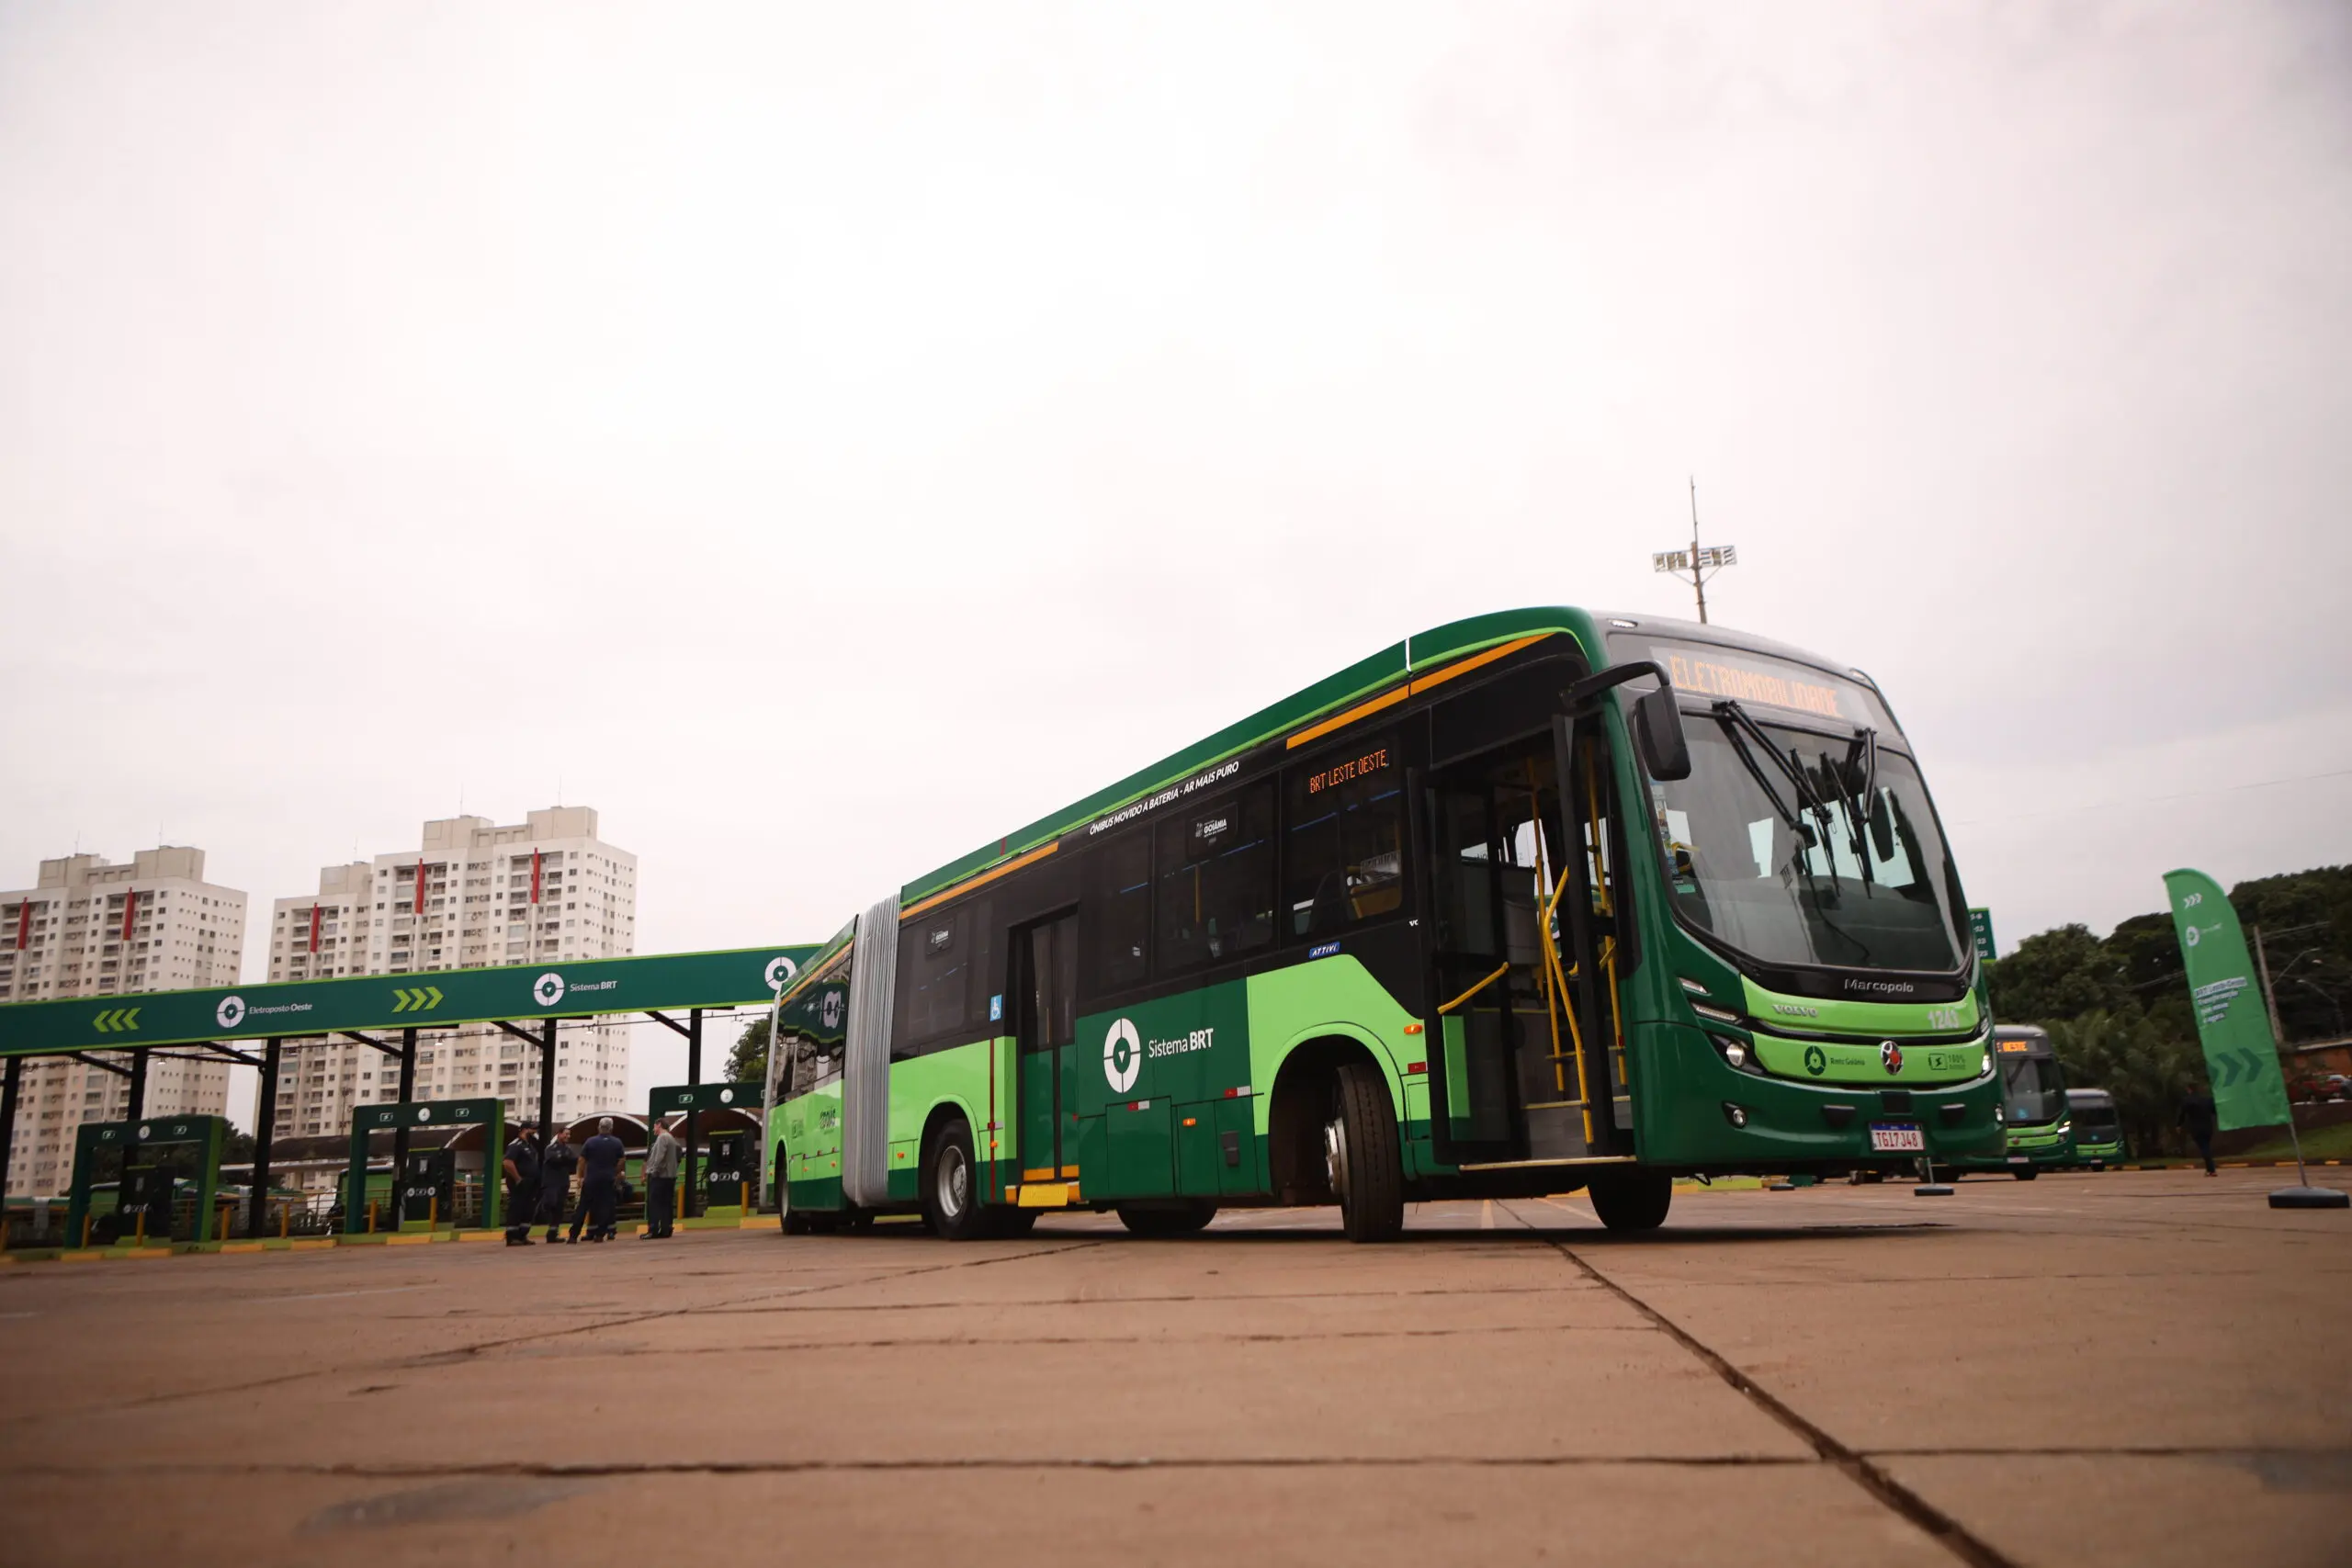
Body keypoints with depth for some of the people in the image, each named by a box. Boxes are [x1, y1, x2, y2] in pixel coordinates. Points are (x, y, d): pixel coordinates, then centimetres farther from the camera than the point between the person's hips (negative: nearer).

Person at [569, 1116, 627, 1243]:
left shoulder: (590, 1141, -1)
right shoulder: (617, 1143, 1)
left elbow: (582, 1160, -2)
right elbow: (621, 1161, 1)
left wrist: (581, 1176, 5)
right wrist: (617, 1174, 11)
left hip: (591, 1178, 0)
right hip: (609, 1179, 0)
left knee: (583, 1206, 4)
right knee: (605, 1206, 3)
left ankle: (573, 1235, 1)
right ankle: (599, 1234, -4)